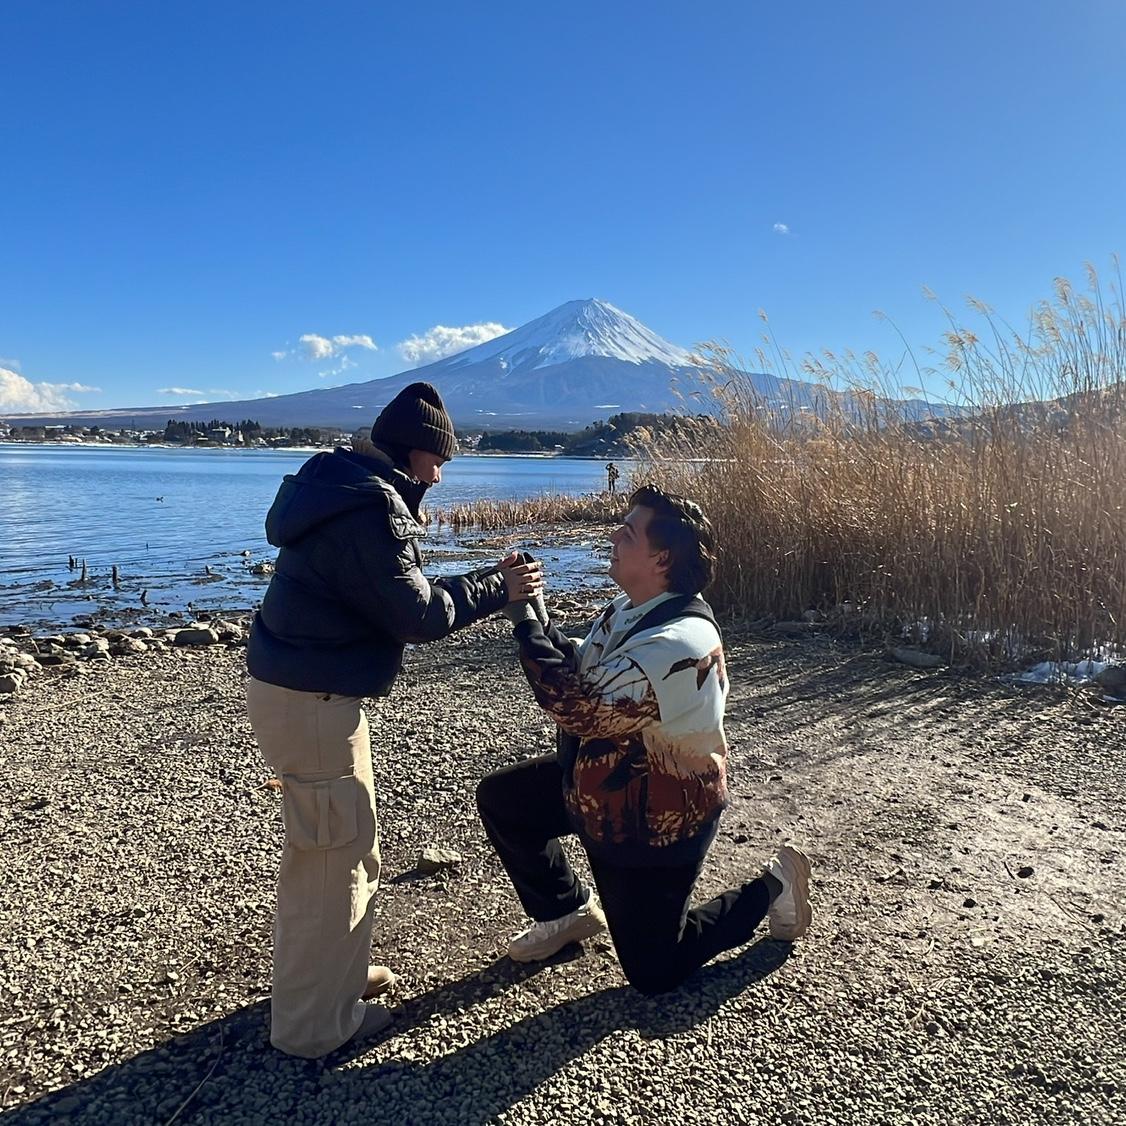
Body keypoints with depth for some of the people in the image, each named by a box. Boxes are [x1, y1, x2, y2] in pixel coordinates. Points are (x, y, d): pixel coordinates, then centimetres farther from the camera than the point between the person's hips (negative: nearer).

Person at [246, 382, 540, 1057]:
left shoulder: (351, 489, 13)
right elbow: (419, 615, -20)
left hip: (306, 690, 11)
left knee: (347, 846, 22)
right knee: (335, 856, 2)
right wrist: (498, 589, -8)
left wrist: (486, 582, 9)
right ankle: (315, 1023, 17)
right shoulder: (368, 508, -20)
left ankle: (338, 972, 39)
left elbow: (396, 593, 15)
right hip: (314, 700, -11)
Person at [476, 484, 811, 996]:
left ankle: (771, 889, 24)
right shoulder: (631, 608, -4)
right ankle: (570, 912, 27)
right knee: (499, 798, 9)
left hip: (656, 822, -8)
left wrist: (524, 622, -31)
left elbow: (580, 708, -40)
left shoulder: (680, 643, -35)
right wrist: (535, 613, -12)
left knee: (651, 971, 8)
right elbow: (581, 669, 3)